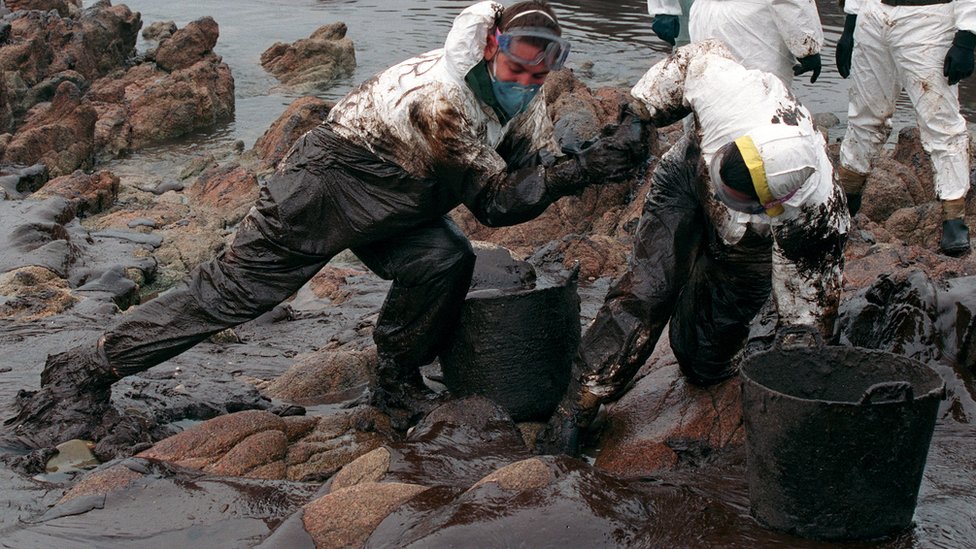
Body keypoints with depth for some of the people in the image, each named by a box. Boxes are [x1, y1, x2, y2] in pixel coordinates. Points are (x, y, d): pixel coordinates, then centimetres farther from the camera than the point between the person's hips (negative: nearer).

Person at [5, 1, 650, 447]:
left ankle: (398, 383, 1)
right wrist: (586, 166, -39)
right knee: (236, 287, -7)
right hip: (331, 182, -7)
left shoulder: (526, 102, -8)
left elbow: (545, 174, -7)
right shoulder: (440, 95, -35)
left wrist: (600, 156, -26)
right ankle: (88, 369, 4)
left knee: (446, 261, -21)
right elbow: (497, 202, -32)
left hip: (399, 211, 7)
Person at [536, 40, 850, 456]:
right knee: (644, 291, -16)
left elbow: (807, 312, -28)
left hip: (752, 247, -1)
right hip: (687, 181, 1)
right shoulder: (727, 87, -43)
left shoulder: (815, 215, -42)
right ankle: (576, 409, -13)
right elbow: (692, 59, -17)